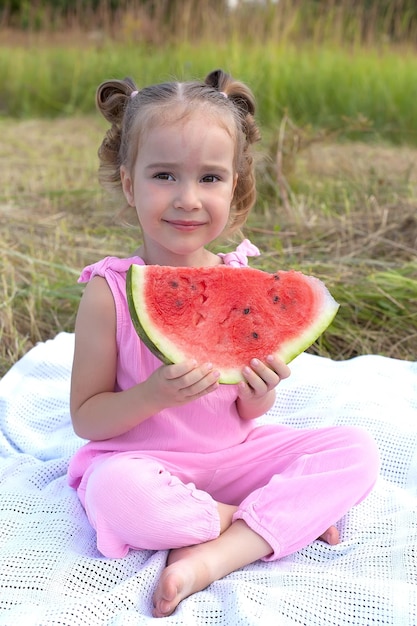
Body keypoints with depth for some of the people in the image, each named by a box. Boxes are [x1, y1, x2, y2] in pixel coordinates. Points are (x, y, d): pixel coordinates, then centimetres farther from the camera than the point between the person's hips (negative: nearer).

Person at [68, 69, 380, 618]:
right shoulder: (111, 290, -14)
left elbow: (246, 413, 7)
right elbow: (85, 418, -9)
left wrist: (259, 396, -17)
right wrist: (154, 395, -28)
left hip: (234, 452, 4)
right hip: (143, 461, -3)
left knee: (356, 450, -13)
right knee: (117, 491, -37)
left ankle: (216, 555, -22)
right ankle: (285, 517, -12)